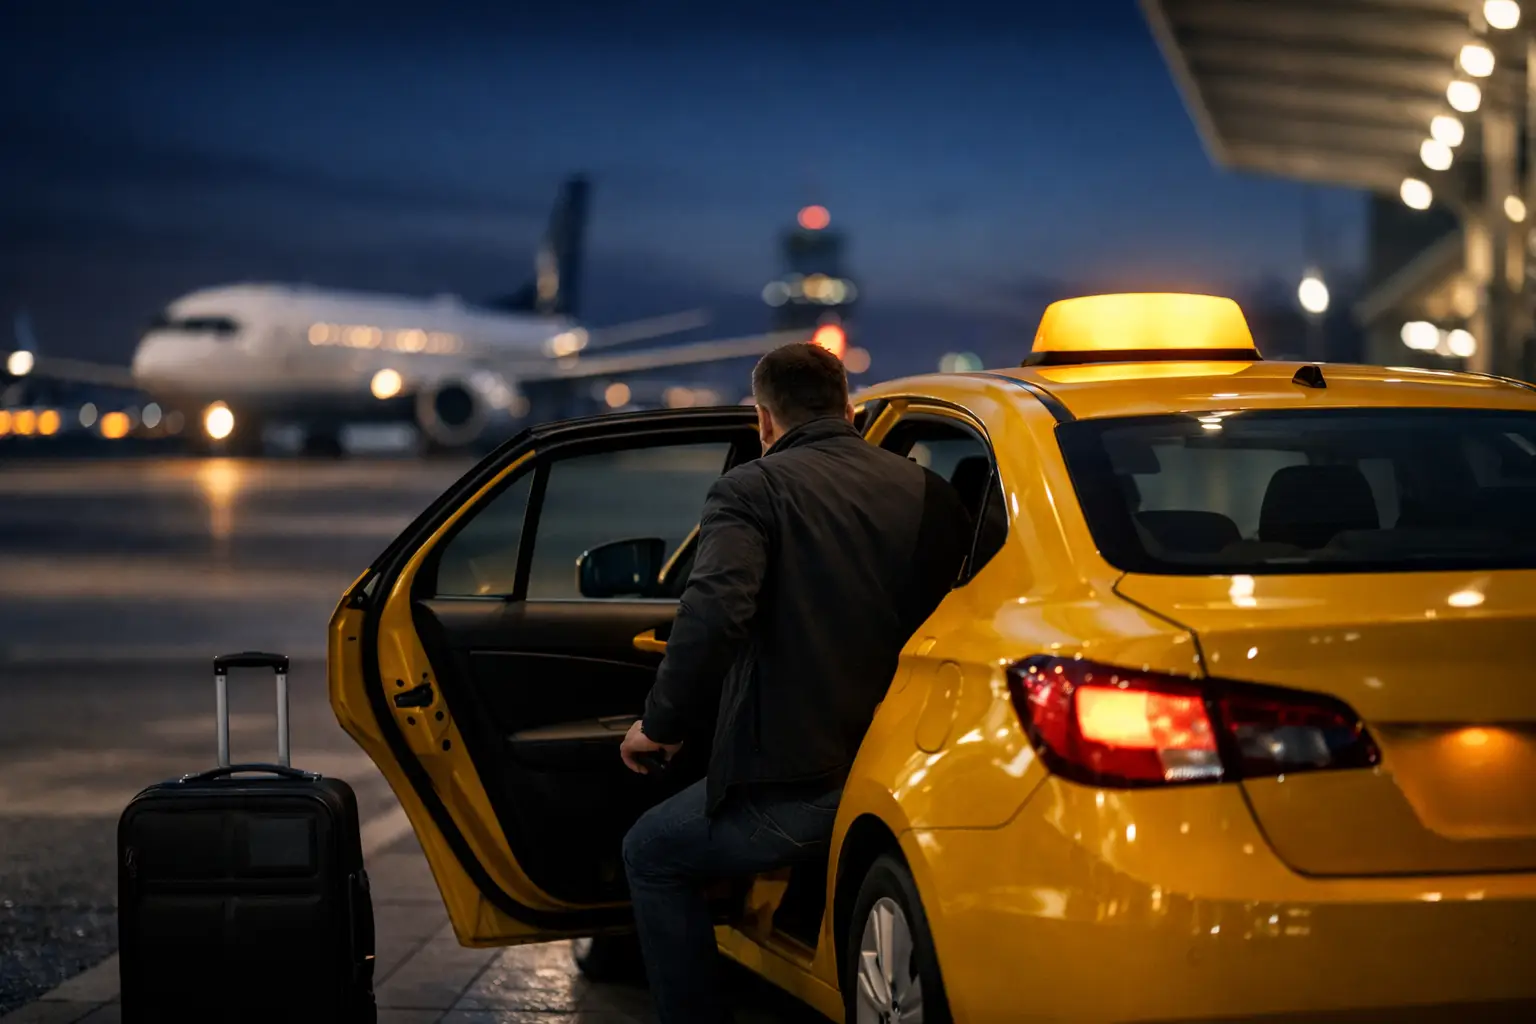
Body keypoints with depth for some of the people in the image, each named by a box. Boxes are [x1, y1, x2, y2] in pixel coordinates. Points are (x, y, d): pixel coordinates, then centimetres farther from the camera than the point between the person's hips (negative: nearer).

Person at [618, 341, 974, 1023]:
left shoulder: (752, 489, -6)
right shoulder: (928, 494, 9)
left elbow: (713, 614, -21)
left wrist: (662, 724, -8)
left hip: (797, 786, -6)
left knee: (652, 854, 20)